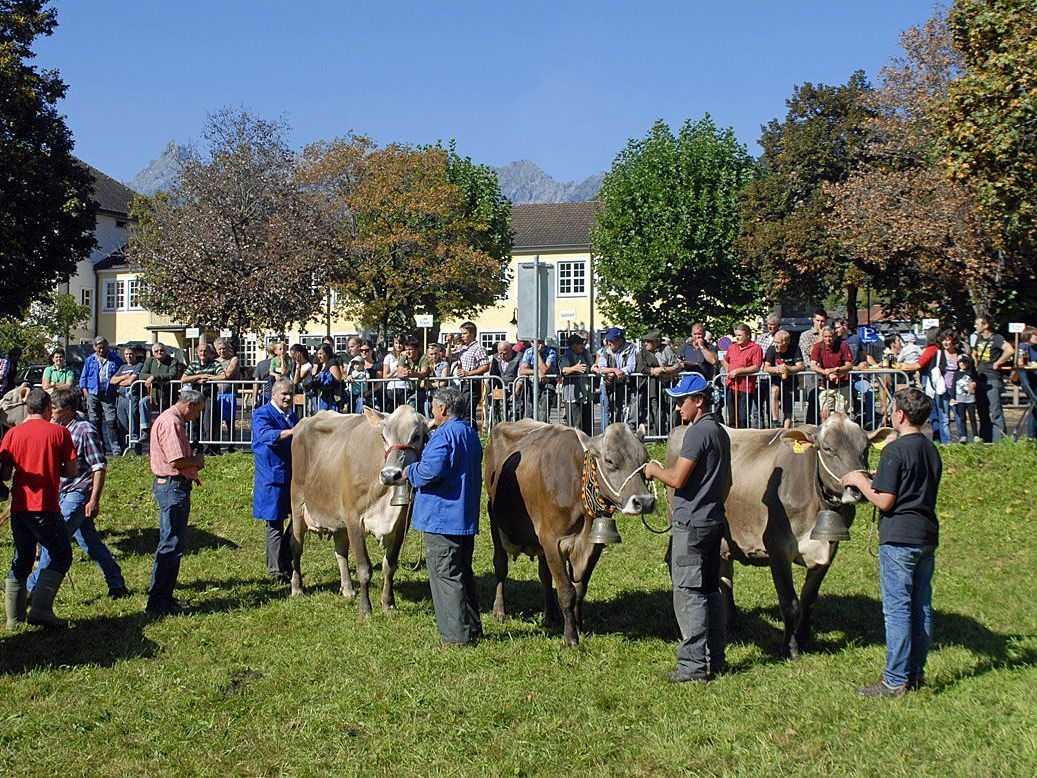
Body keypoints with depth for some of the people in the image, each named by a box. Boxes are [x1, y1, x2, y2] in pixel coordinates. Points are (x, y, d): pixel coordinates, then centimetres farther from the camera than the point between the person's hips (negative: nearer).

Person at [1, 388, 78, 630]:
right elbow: (72, 471, -3)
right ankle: (41, 610, -7)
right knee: (61, 557, 7)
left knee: (21, 561, 16)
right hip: (45, 508, -4)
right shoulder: (59, 432, -3)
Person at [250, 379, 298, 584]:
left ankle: (285, 563, 21)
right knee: (275, 524, -1)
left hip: (293, 476, 7)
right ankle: (275, 571, 8)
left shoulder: (292, 416, 18)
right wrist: (292, 432, -40)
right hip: (272, 477, -7)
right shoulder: (262, 414, -6)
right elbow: (266, 435, -26)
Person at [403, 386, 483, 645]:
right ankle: (473, 628, 24)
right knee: (463, 573, 18)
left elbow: (433, 469, -28)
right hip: (466, 517, 9)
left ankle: (457, 635, -3)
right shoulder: (471, 434, 15)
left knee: (444, 575, -3)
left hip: (441, 518, -9)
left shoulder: (444, 435, -15)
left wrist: (411, 472, -8)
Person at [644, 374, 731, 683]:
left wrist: (654, 470, -3)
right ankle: (715, 658, 21)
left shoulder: (698, 431, -16)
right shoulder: (720, 432, 14)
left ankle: (694, 664, -3)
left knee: (688, 594, -5)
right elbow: (727, 481, 22)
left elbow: (677, 479, -21)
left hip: (691, 523, -10)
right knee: (710, 590, 15)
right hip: (714, 520, 10)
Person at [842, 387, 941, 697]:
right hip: (927, 537, 8)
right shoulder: (932, 450, 12)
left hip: (899, 538, -8)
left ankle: (895, 681, -2)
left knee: (897, 609, -4)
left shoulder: (894, 451, -14)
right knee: (921, 607, 12)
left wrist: (860, 482, 0)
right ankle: (916, 673, 20)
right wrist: (873, 480, 21)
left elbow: (884, 502, -16)